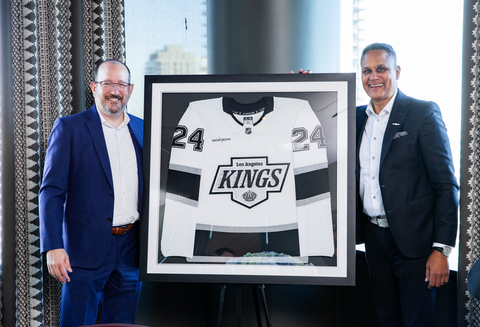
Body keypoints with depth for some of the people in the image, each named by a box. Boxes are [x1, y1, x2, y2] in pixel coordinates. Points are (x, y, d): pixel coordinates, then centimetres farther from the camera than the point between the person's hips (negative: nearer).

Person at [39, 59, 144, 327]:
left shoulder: (143, 129, 9)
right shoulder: (69, 128, -3)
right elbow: (52, 191, -7)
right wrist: (53, 247, -16)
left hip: (131, 250, 4)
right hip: (86, 247, -4)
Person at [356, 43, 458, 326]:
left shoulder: (424, 113, -8)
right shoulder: (358, 117, 9)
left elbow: (446, 185, -10)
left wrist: (442, 249, -15)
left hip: (413, 237, -5)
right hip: (373, 236, 5)